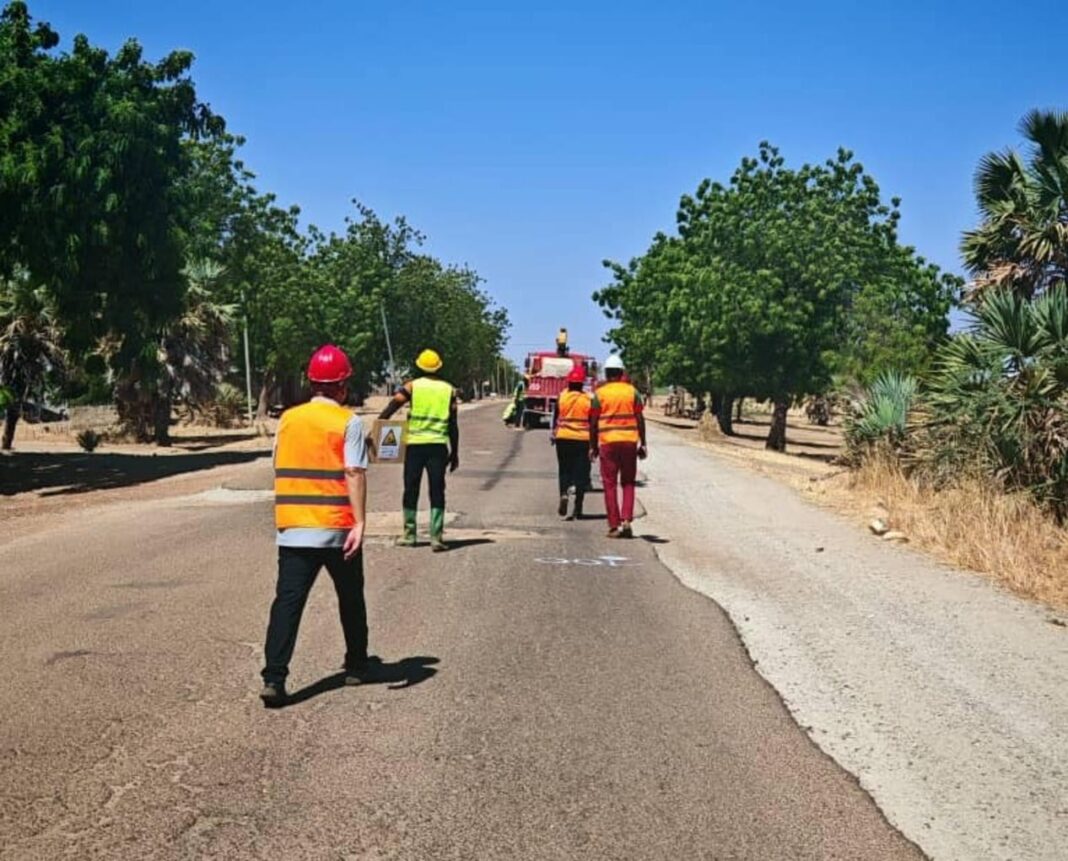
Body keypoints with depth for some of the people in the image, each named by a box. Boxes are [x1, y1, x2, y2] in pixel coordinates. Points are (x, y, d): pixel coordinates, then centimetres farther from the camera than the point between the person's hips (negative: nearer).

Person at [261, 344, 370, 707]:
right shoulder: (348, 422, -7)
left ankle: (274, 677, -14)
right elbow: (354, 474, -15)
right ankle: (357, 666, 30)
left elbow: (280, 469, 15)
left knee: (287, 600, -2)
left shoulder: (287, 419, 7)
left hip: (292, 528, 3)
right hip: (338, 529, -3)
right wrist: (359, 522, -16)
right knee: (350, 598, 17)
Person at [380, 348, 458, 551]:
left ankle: (409, 534, 16)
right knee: (437, 492, 3)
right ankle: (436, 536, -4)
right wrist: (454, 453, 12)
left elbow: (390, 408, -7)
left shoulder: (412, 386, 2)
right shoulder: (449, 390, 7)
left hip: (415, 444, -1)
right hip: (438, 445, 1)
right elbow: (453, 425, 7)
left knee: (411, 490, 10)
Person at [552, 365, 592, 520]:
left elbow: (556, 417, 8)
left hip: (563, 438, 1)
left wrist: (554, 434, 23)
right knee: (581, 473, 5)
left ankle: (563, 494, -15)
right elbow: (592, 422, -2)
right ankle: (577, 509, 5)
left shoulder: (562, 397, -2)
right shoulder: (588, 400, -5)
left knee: (564, 470, 13)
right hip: (582, 439, -1)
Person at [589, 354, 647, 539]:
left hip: (608, 442, -1)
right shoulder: (632, 391, 4)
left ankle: (614, 526, 2)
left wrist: (593, 446, 8)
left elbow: (593, 423, 0)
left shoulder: (599, 393, 0)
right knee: (628, 483, 13)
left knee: (610, 484, 4)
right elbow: (640, 419, 2)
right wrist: (643, 444, 7)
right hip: (630, 441, 2)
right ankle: (626, 520, -1)